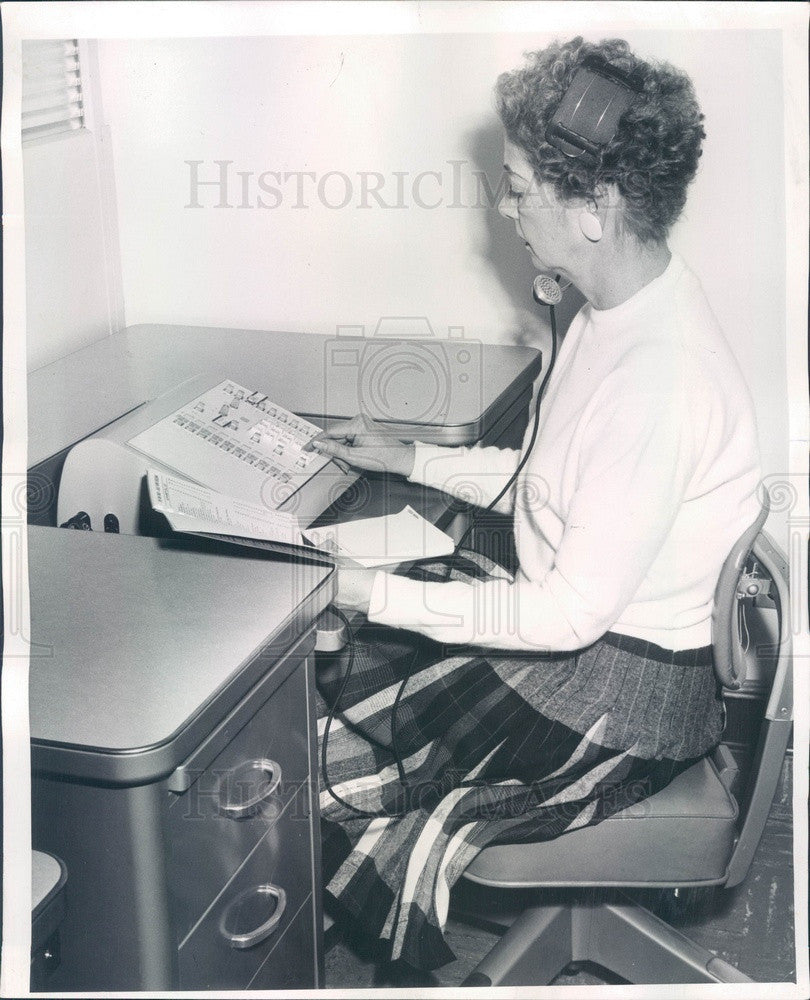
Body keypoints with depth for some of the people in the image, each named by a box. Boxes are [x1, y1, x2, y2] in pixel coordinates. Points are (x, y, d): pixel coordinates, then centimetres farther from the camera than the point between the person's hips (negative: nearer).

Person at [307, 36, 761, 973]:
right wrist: (409, 459, 10)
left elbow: (571, 613, -26)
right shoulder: (615, 308, 2)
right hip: (567, 612, 10)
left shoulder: (659, 378, -30)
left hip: (624, 691, -10)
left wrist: (373, 592, -20)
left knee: (326, 766, -7)